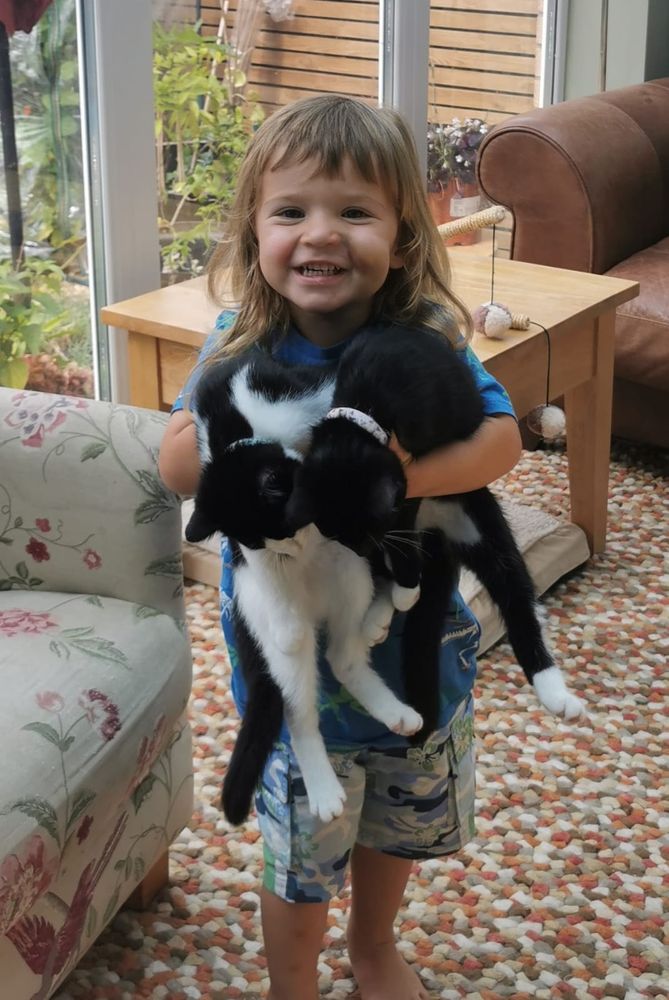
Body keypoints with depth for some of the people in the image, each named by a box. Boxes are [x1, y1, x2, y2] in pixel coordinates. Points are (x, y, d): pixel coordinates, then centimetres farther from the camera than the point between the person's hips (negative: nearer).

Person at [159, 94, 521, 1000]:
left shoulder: (428, 338, -14)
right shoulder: (245, 346, -15)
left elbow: (502, 436, -21)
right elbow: (176, 466, -17)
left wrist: (408, 473, -38)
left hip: (416, 642, 2)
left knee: (401, 822, 26)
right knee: (302, 856, 14)